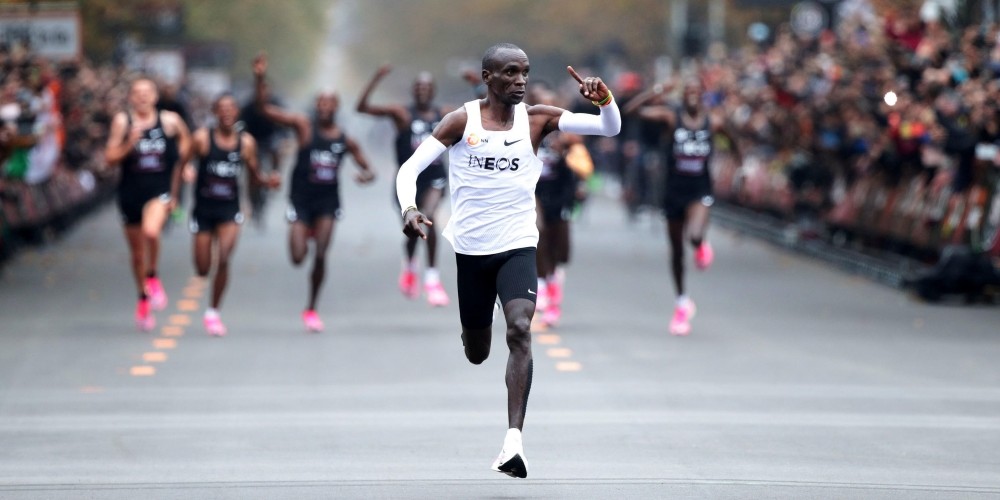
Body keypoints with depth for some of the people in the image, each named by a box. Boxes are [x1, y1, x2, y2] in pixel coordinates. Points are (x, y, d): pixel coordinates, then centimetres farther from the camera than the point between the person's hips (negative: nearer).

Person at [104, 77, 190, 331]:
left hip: (160, 189, -2)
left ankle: (153, 277, -5)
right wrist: (129, 143, -20)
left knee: (151, 231, -31)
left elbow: (186, 140, 20)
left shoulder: (170, 121, 0)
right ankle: (143, 299, 33)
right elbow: (110, 157, -4)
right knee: (137, 252, 12)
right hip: (131, 192, 2)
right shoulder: (122, 121, -2)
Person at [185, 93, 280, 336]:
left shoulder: (246, 142, 0)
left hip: (229, 209, 0)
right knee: (203, 270, 1)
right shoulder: (202, 138, -6)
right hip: (204, 208, 0)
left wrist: (268, 181, -10)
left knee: (223, 259, -20)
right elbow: (182, 165, 1)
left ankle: (213, 312, -5)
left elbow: (254, 174, 10)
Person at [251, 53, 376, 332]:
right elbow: (265, 109, -11)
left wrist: (366, 175, -11)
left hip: (327, 201, 1)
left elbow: (368, 169, 14)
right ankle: (305, 235, 33)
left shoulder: (346, 141, 4)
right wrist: (259, 79, -24)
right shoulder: (304, 127, -4)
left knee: (320, 256, -9)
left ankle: (312, 309, 9)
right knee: (298, 258, -8)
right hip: (301, 199, -1)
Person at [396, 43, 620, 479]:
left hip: (517, 247, 0)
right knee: (475, 353, 12)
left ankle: (513, 440, -32)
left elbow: (610, 128, -6)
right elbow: (411, 168, -9)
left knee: (520, 329, -24)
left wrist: (604, 99, -28)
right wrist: (408, 208, -29)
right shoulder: (461, 121, -5)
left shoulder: (536, 120, -2)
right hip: (470, 250, 0)